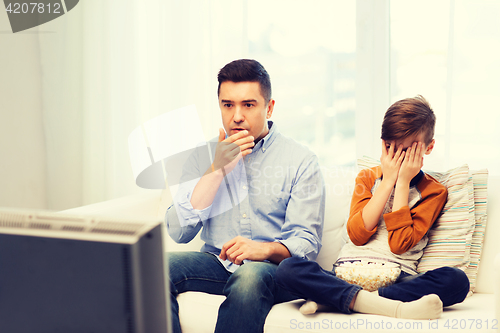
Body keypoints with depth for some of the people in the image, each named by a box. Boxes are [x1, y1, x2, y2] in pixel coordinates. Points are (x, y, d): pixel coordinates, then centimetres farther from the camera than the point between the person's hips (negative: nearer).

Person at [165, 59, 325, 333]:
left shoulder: (301, 161, 2)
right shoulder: (203, 156, 11)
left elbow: (306, 242, -4)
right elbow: (178, 232, -1)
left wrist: (266, 249, -27)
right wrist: (217, 169, -8)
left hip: (271, 268, -2)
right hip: (216, 262, 3)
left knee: (249, 276, -38)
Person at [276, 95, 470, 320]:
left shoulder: (434, 191, 10)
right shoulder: (368, 177, 17)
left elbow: (399, 244, -6)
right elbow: (357, 234, -2)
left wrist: (403, 183, -3)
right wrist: (388, 181, 0)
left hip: (397, 279, -1)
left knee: (456, 280, -32)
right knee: (288, 268, -26)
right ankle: (393, 307, -38)